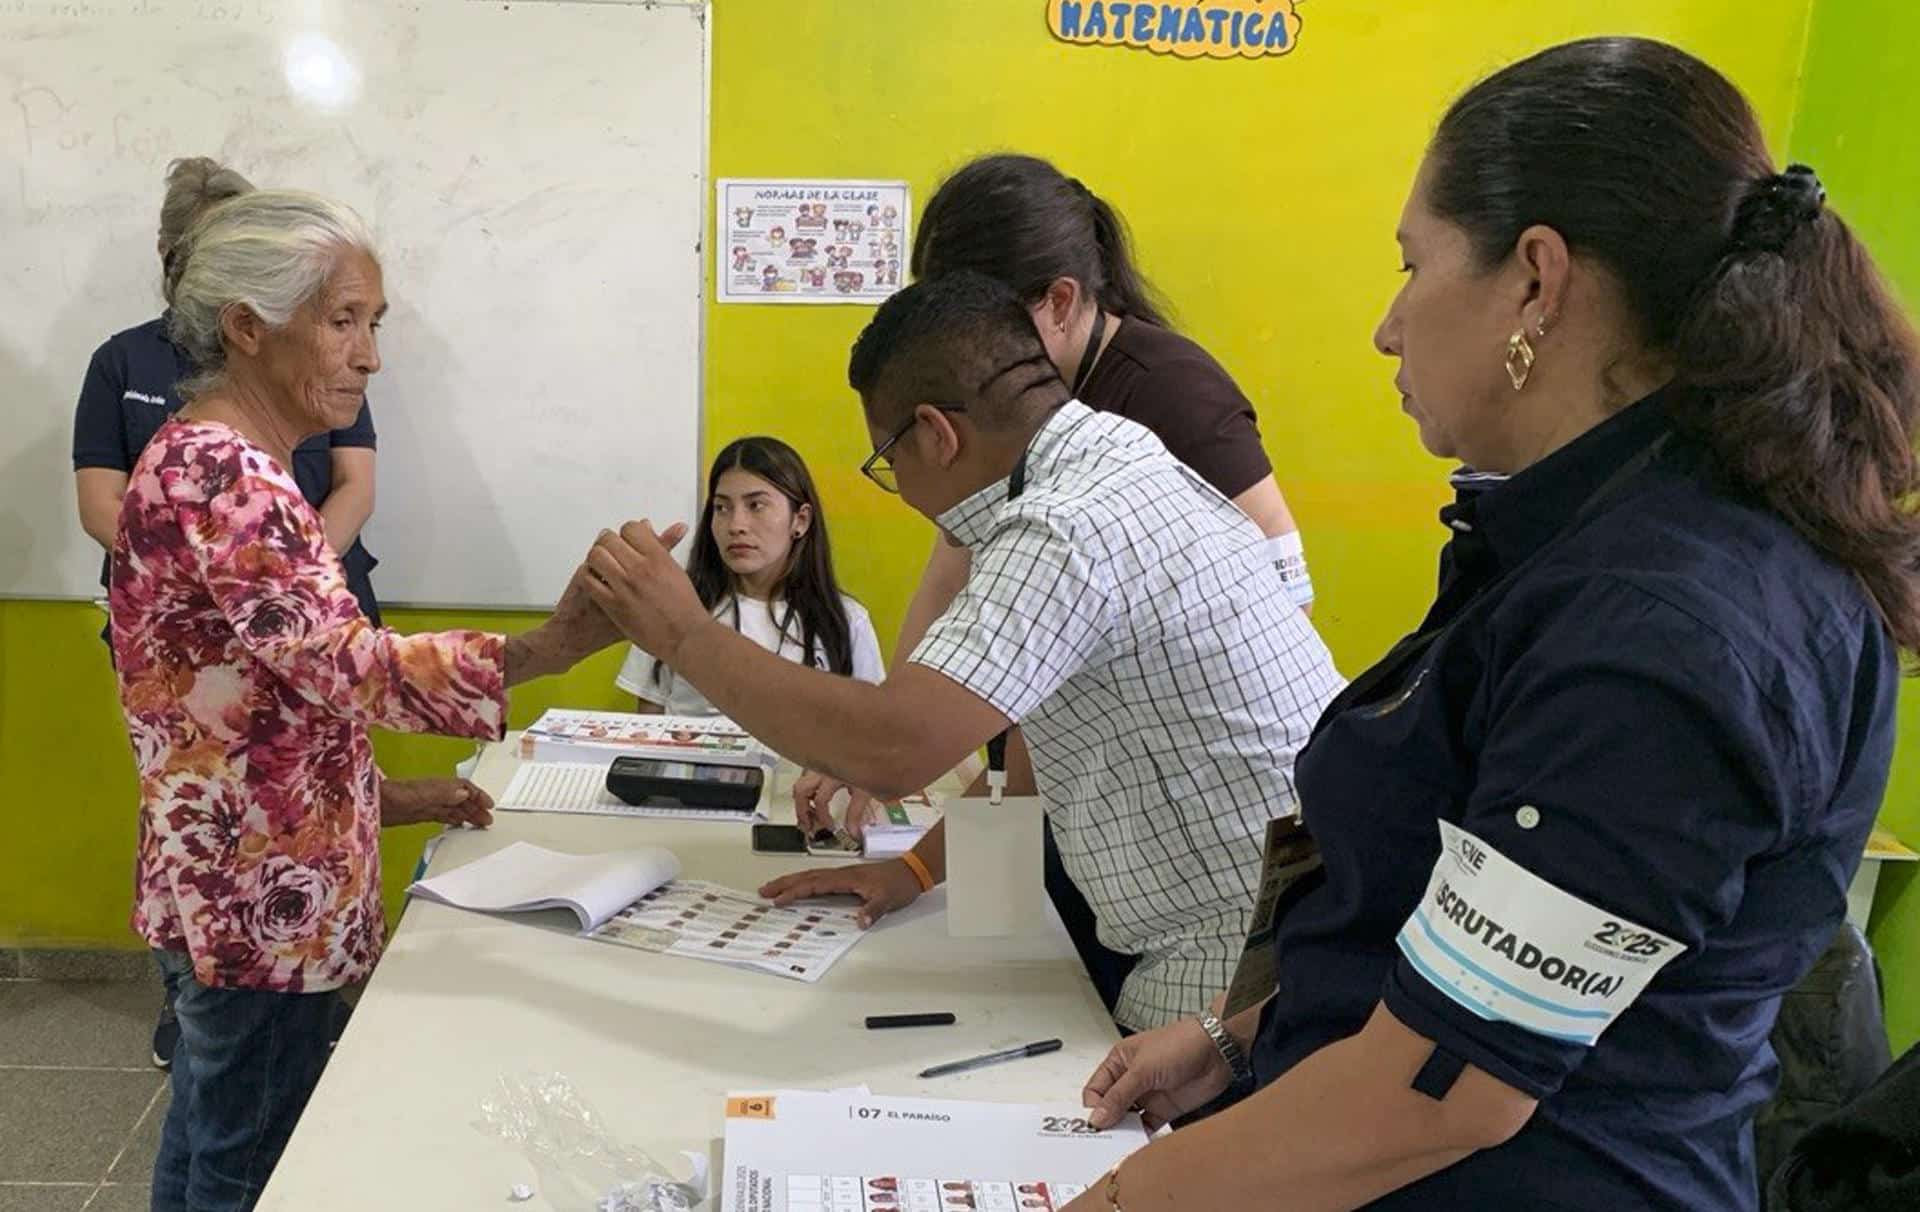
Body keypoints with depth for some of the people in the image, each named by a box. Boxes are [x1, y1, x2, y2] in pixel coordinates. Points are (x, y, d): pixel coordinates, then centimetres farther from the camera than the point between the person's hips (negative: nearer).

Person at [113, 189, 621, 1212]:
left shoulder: (222, 465, 12)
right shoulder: (218, 473, -21)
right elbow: (345, 664, -31)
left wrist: (392, 797, 11)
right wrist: (547, 649, -42)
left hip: (228, 887, 10)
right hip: (259, 899, -10)